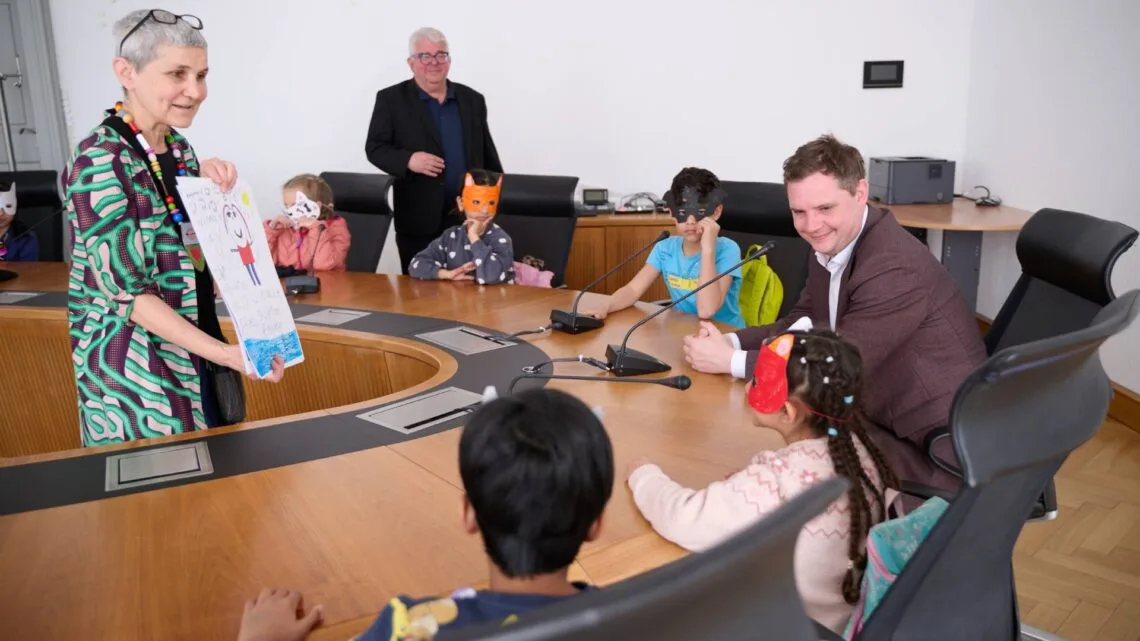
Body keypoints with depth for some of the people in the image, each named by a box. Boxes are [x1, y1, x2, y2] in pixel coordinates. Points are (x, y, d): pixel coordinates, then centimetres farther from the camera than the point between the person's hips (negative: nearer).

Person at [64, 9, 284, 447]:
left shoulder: (177, 146, 4)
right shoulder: (100, 161, -20)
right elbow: (128, 292, -22)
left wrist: (210, 185, -5)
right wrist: (226, 354, -27)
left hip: (193, 351, 8)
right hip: (134, 365, -7)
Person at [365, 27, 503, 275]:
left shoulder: (472, 99, 12)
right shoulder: (391, 99, 2)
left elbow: (488, 154, 15)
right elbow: (375, 148, 0)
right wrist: (408, 160, -19)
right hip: (419, 221, -2)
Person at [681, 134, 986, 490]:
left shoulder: (895, 267, -27)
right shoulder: (831, 244, 0)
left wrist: (730, 361, -20)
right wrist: (729, 342, -9)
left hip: (940, 451, -7)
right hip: (886, 424, 7)